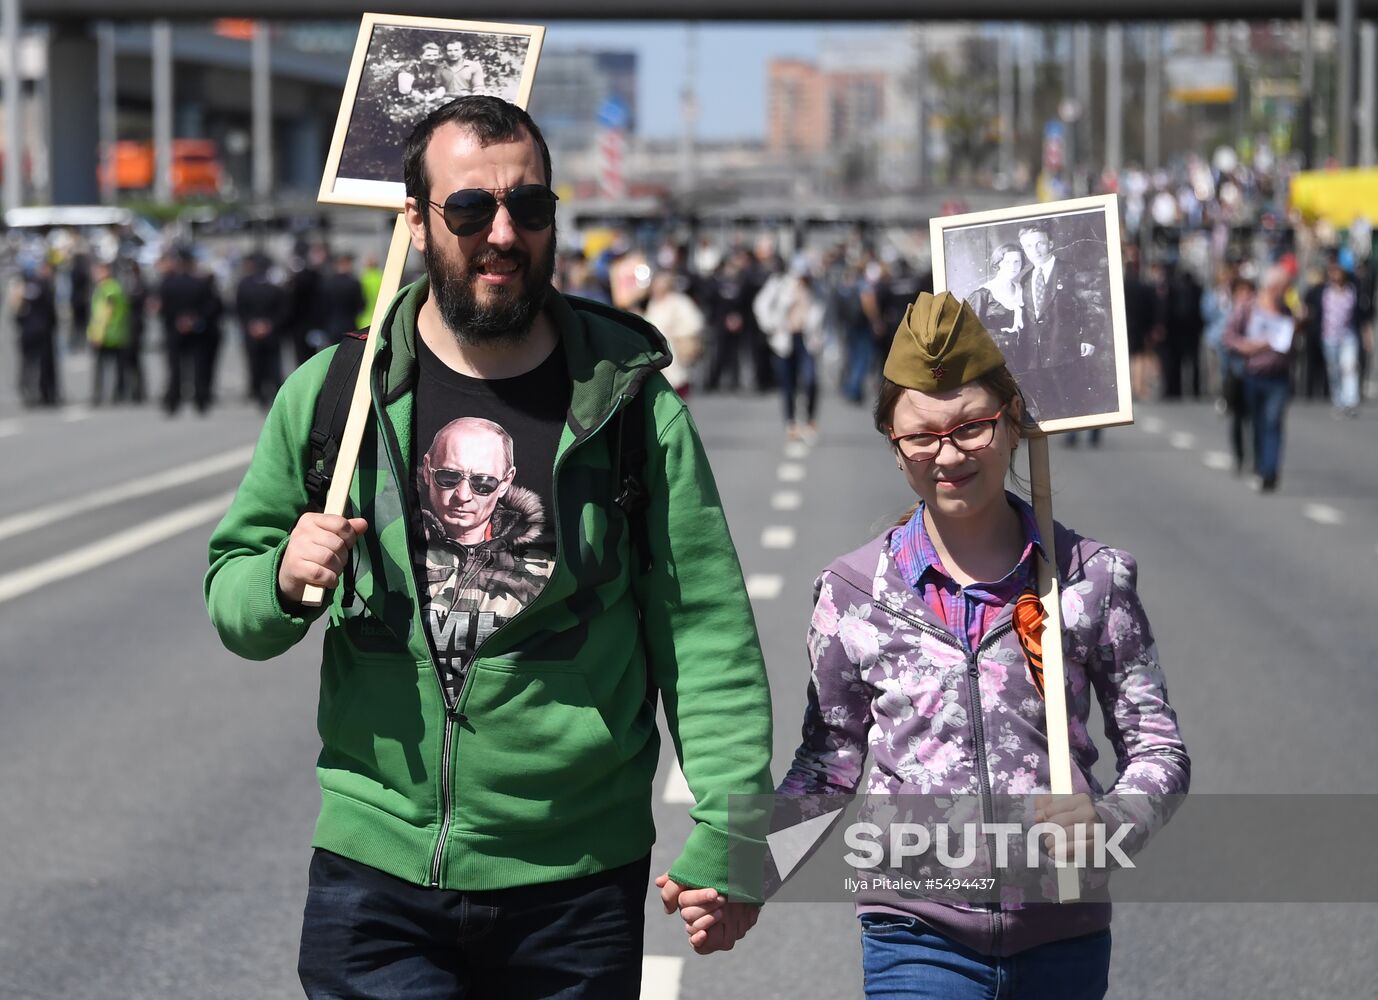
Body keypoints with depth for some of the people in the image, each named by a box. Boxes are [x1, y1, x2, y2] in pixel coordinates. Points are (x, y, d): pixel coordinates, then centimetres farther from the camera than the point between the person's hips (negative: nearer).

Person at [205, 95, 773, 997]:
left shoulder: (629, 400, -1)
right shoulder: (333, 394, 3)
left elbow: (706, 626, -2)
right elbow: (231, 590, 11)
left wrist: (728, 829, -9)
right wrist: (284, 581, -12)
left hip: (579, 887, 0)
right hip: (376, 872, 1)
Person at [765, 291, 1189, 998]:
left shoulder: (1089, 579, 1)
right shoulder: (853, 594, 1)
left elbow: (1157, 746, 5)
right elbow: (828, 770, 7)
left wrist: (1112, 821, -16)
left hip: (1063, 940, 1)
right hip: (917, 939, -1)